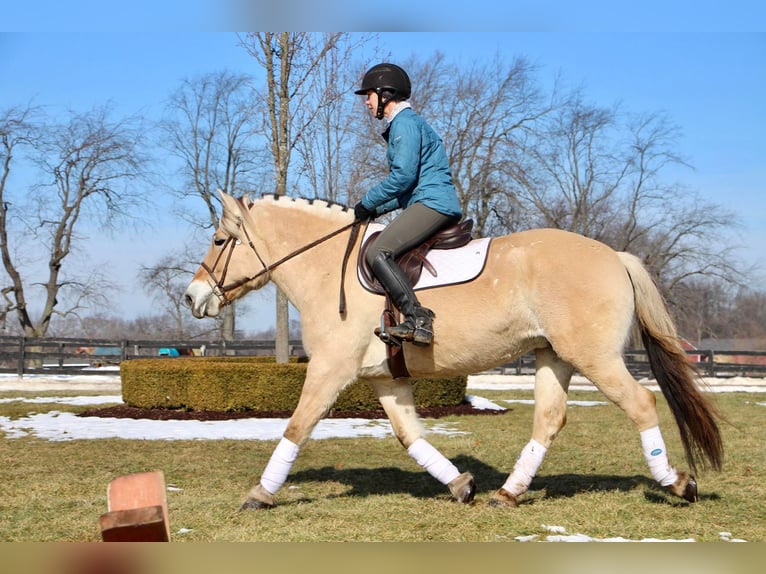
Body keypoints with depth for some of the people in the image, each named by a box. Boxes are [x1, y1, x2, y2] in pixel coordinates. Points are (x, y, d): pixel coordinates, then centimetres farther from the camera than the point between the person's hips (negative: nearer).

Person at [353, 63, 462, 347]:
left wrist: (368, 203, -7)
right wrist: (378, 209, 16)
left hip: (432, 203, -11)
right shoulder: (405, 123, 25)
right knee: (382, 252, 19)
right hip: (438, 205, 11)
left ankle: (417, 318, -32)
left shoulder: (404, 123, -7)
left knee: (377, 252, -23)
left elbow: (403, 175, -18)